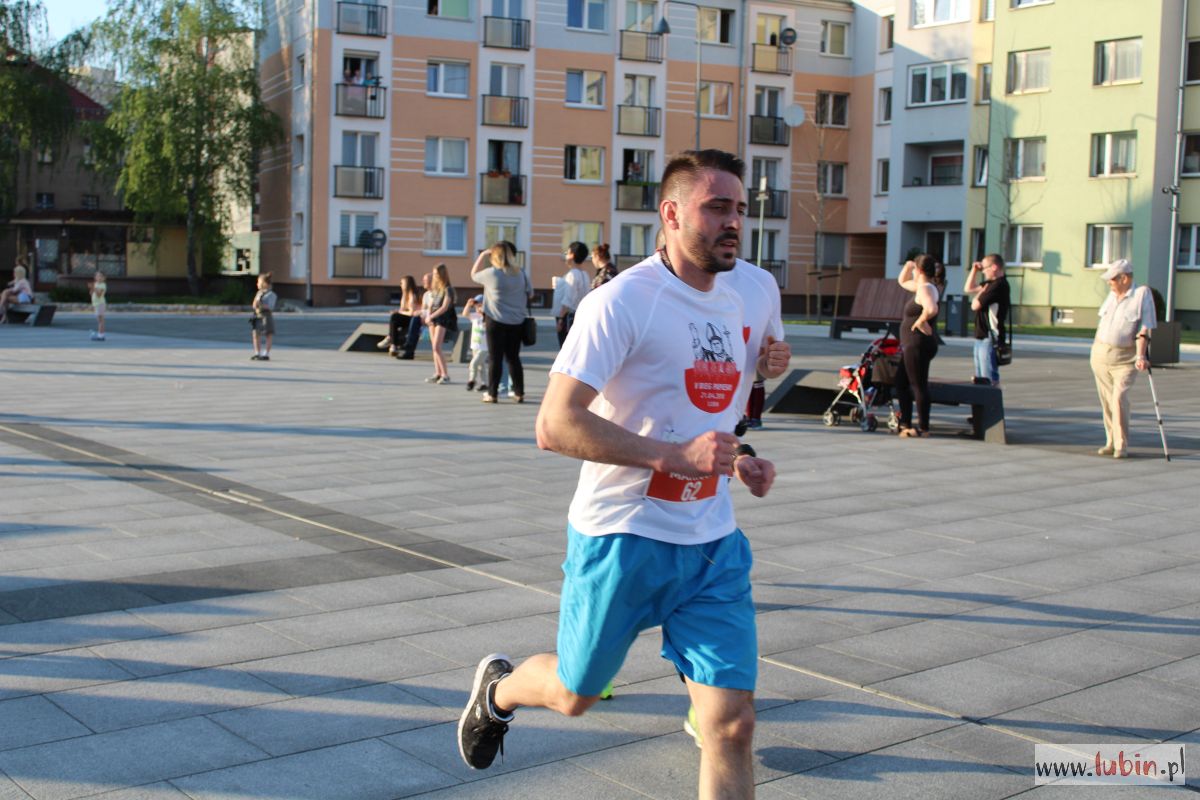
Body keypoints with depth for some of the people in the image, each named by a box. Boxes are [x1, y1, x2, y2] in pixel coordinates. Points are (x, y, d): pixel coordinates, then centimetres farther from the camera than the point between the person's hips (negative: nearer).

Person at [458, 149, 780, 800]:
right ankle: (498, 688, 49)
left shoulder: (731, 304, 10)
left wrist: (738, 461, 7)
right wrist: (673, 455, -28)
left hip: (713, 547, 6)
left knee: (732, 724, -1)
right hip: (623, 536, -6)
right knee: (573, 695, 14)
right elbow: (555, 425, -22)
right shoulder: (622, 300, -15)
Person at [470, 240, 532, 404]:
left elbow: (474, 275, 7)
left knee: (495, 358, 2)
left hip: (496, 321, -4)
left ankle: (492, 394, 4)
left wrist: (482, 255, 11)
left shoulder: (491, 273, -11)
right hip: (517, 322, 4)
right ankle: (519, 393, 10)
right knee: (513, 357, 11)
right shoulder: (521, 273, 2)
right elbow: (530, 294, 12)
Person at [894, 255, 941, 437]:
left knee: (918, 385, -5)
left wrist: (920, 322, -23)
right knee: (902, 384, 18)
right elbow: (903, 282, 31)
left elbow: (931, 309, -38)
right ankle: (905, 424, 25)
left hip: (918, 344, -11)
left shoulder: (925, 289, -17)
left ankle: (923, 428, -1)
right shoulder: (922, 287, 14)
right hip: (912, 344, 11)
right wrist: (907, 267, 13)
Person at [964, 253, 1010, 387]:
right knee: (980, 379, 17)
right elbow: (968, 289, 27)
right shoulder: (990, 284, 14)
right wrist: (974, 270, 16)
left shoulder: (999, 285, -17)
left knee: (989, 380, -11)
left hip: (990, 339, -10)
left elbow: (975, 305, -19)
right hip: (982, 337, 10)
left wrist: (981, 292, 0)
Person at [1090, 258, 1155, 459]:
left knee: (1119, 399, -15)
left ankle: (1122, 446, -7)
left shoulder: (1142, 294, -9)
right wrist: (1096, 347, 21)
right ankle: (1111, 443, 17)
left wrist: (1141, 356, -22)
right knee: (1106, 401, 8)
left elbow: (1144, 329, -14)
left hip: (1125, 358, -6)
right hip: (1100, 354, 6)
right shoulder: (1112, 295, 9)